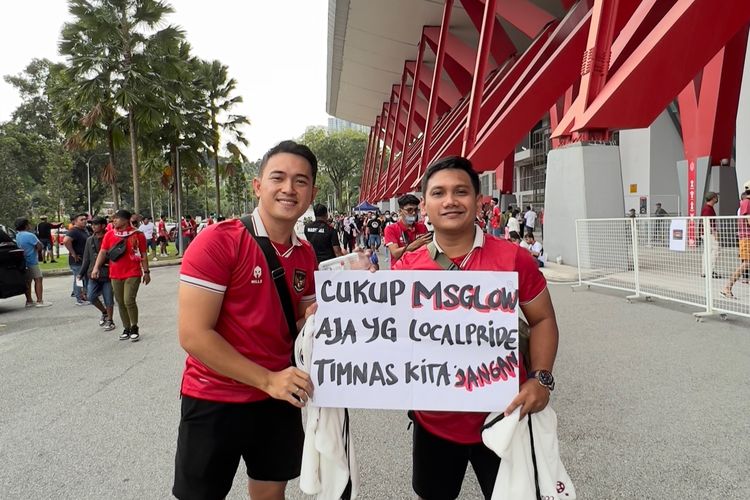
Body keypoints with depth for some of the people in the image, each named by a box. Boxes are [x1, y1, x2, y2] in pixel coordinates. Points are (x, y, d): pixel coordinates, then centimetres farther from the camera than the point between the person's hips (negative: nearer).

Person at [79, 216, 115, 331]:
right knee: (91, 297, -1)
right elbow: (86, 258, 12)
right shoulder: (90, 240, 7)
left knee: (108, 299, 3)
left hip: (107, 274, -4)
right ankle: (104, 312, 25)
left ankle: (109, 321, 19)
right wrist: (81, 273, 12)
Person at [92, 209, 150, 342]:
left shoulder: (137, 234, -4)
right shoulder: (109, 234, 5)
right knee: (120, 303, 9)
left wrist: (146, 272, 1)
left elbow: (143, 255, 0)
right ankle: (126, 328, 21)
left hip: (133, 274, -4)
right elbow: (103, 252, 6)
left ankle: (134, 328, 4)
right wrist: (96, 267, -6)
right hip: (115, 275, 4)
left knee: (129, 300, -13)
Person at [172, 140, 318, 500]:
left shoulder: (306, 255, 1)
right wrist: (267, 380, -21)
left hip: (280, 400, 5)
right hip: (214, 402, -5)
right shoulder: (218, 241, -17)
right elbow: (193, 335, -20)